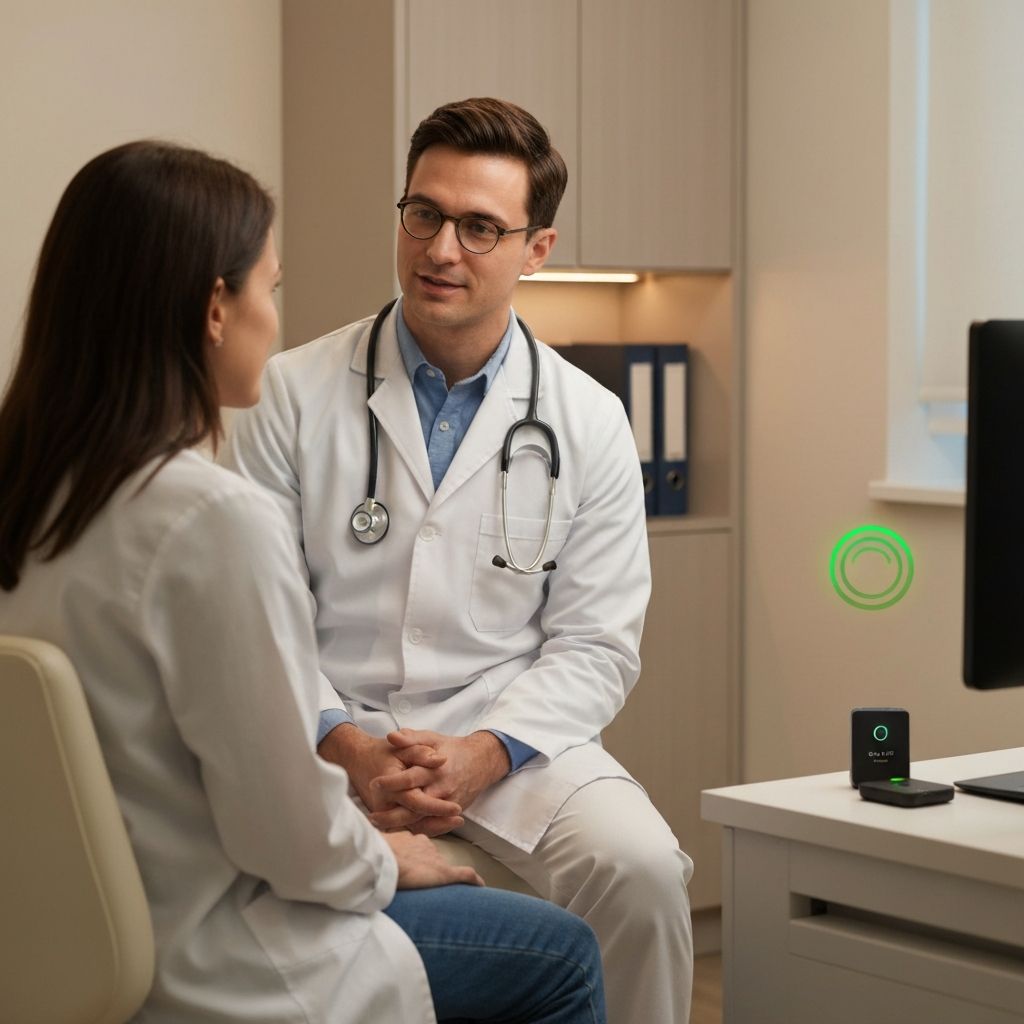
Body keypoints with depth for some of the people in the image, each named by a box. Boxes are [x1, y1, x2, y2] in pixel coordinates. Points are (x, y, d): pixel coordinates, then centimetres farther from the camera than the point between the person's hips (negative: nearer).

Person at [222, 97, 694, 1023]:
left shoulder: (589, 422, 5)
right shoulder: (296, 393, 3)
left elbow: (593, 644, 3)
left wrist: (481, 755, -14)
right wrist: (349, 747, -16)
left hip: (512, 735, 1)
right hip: (327, 732, -1)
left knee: (637, 869, -26)